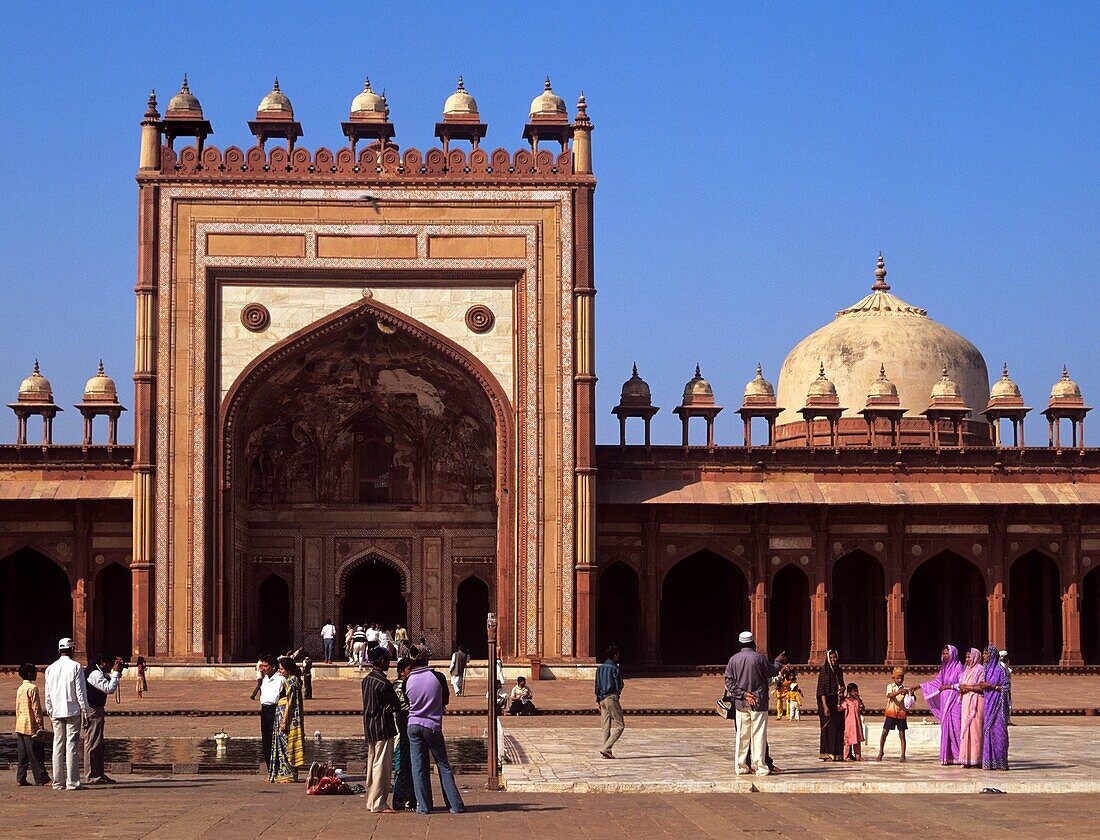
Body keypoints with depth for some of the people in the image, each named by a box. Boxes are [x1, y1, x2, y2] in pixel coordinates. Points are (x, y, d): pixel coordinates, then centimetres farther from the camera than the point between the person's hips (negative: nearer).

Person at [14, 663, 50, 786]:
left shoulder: (20, 689, 14)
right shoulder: (32, 688, -12)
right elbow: (36, 708, -15)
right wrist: (40, 724, -13)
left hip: (20, 726, 8)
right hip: (31, 726, -8)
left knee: (22, 754, 9)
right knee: (36, 754, -5)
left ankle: (21, 778, 7)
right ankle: (41, 779, -4)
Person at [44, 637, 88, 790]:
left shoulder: (50, 669, 8)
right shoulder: (76, 667, -7)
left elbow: (47, 694, 11)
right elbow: (81, 691, -8)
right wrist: (85, 711, -4)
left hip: (56, 712, 4)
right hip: (73, 711, -4)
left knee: (58, 746, 7)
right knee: (71, 745, -4)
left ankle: (58, 782, 8)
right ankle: (72, 782, -6)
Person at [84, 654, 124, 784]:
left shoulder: (98, 672, 15)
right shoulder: (95, 674, -17)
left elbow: (107, 680, 32)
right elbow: (109, 689, -23)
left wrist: (115, 671, 15)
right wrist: (116, 672, -14)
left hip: (96, 711, 11)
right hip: (93, 711, -11)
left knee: (99, 745, 15)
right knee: (93, 744, -7)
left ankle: (99, 774, 21)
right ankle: (93, 777, -6)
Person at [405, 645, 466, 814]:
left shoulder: (408, 681, -5)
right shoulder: (438, 677, -9)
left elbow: (405, 704, 7)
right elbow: (445, 700, 3)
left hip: (414, 725, 1)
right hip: (433, 726, -1)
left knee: (418, 767, 6)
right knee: (443, 766, 7)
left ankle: (423, 805, 3)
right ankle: (456, 804, 7)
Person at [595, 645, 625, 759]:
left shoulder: (600, 668, 10)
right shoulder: (614, 668, -11)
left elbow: (597, 686, 13)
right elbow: (619, 686, -11)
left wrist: (598, 701, 17)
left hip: (602, 698, 7)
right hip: (612, 698, -7)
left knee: (606, 727, 11)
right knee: (619, 726, -2)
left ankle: (607, 753, 9)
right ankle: (606, 749, -13)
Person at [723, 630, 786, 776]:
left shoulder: (733, 659, 2)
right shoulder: (759, 658, -9)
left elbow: (729, 682, 0)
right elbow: (773, 672, 3)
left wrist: (743, 694, -4)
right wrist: (778, 662, 22)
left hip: (740, 703, 4)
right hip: (759, 703, -4)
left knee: (742, 734, 9)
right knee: (758, 734, -1)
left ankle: (741, 766, 10)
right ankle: (760, 766, -4)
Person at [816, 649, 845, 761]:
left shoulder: (839, 671, 12)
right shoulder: (824, 671, -7)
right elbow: (821, 690, -12)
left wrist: (842, 688, -1)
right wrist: (825, 706, -21)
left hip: (838, 703, 6)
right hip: (828, 702, -6)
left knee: (839, 728, 6)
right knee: (828, 728, -5)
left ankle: (838, 754, 11)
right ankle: (827, 755, -1)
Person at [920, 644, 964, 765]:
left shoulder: (958, 667, -6)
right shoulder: (944, 668, 16)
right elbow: (937, 682, 20)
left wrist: (949, 686, -11)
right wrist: (920, 686, 18)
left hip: (954, 700, -7)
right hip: (945, 700, 7)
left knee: (954, 727, -11)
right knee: (945, 728, 4)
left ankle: (958, 756, -8)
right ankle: (947, 757, 5)